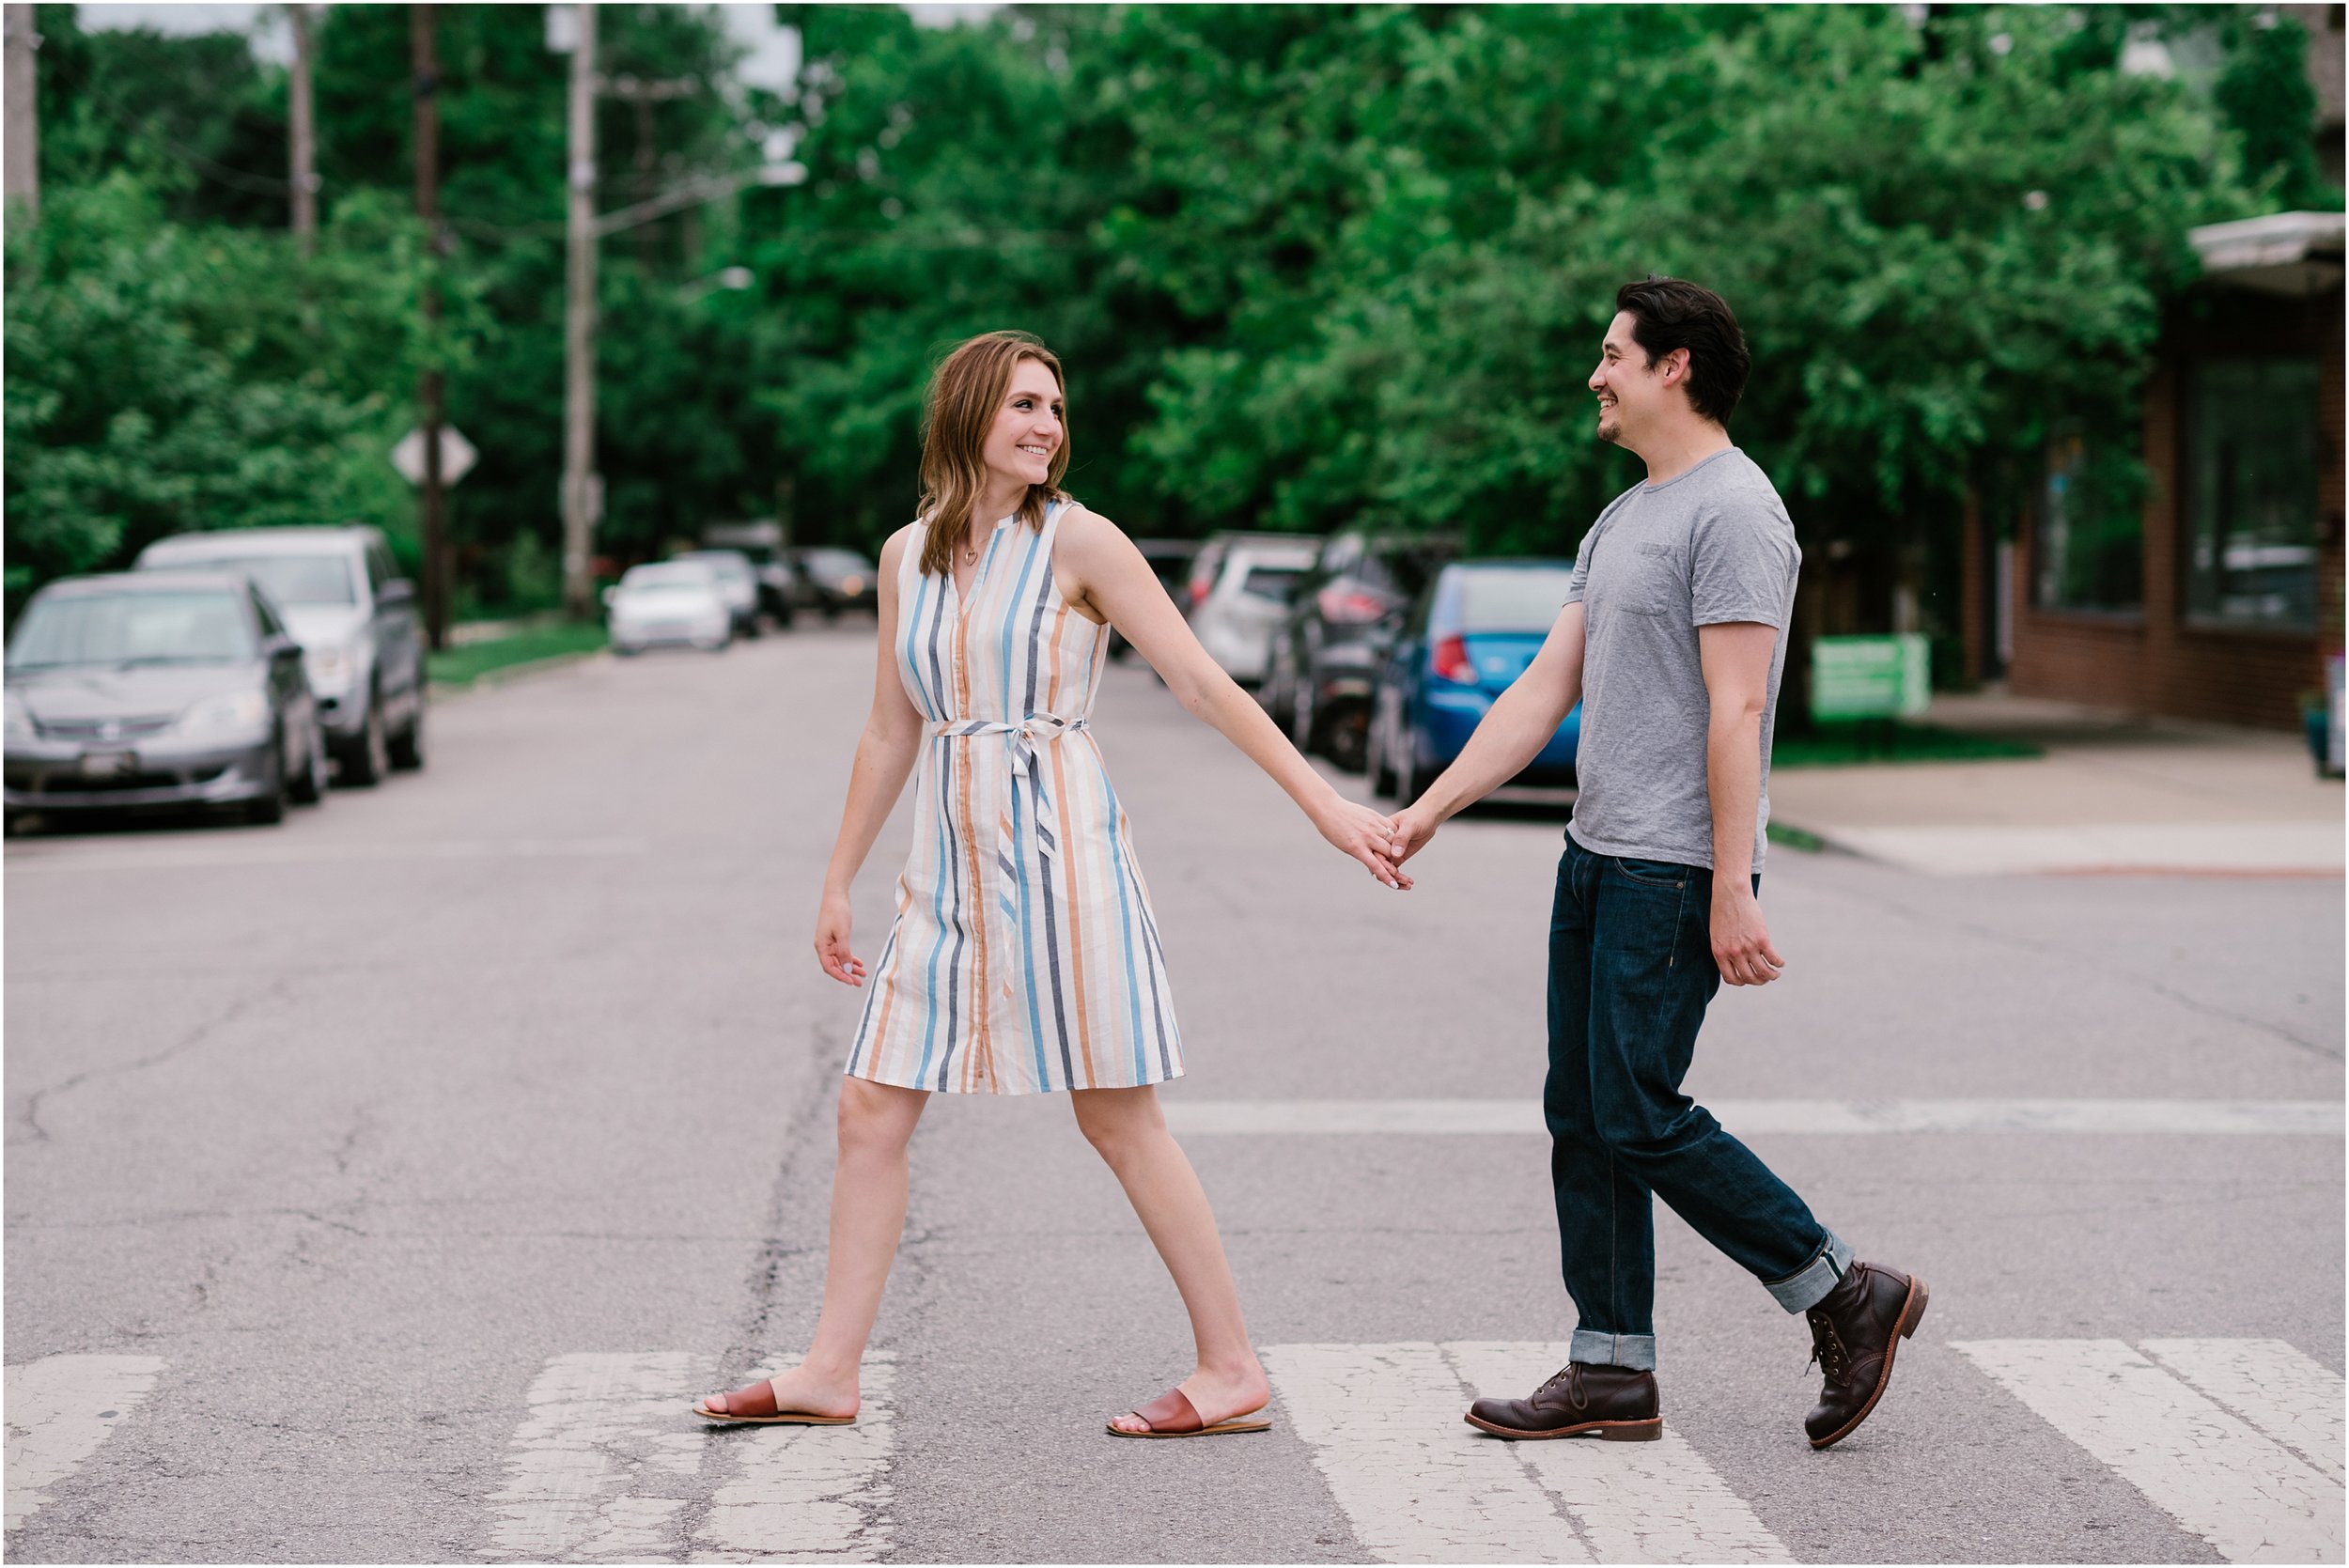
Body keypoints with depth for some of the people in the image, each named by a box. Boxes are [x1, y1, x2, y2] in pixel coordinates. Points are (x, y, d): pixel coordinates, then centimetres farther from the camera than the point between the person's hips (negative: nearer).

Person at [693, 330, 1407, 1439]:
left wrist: (1324, 804, -11)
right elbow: (891, 733, 19)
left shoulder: (1078, 541, -4)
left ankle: (1232, 1367, 5)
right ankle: (829, 1374, 13)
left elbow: (1202, 684, -6)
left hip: (1057, 843, -5)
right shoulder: (908, 556, 11)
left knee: (1117, 1118, -3)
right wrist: (838, 881, 21)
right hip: (952, 860, 6)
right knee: (870, 1110, 4)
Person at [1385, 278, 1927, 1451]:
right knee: (1582, 1118, 9)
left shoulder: (1732, 512, -13)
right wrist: (1429, 809, 13)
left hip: (1674, 871, -10)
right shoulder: (1623, 520, 18)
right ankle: (1613, 1372, 14)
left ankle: (1847, 1295, 3)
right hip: (1597, 858, 10)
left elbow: (1736, 713, -19)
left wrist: (1732, 891, -23)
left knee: (1640, 1117, -10)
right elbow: (1545, 688, 18)